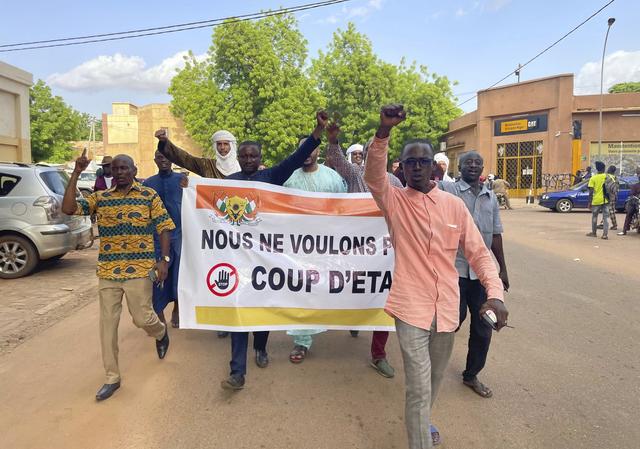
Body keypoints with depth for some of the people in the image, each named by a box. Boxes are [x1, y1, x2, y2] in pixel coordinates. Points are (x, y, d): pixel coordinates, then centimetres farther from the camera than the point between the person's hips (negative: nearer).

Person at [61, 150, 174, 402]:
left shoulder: (149, 195, 0)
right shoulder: (100, 198, 7)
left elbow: (164, 227, -1)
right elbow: (68, 209, -4)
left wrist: (164, 259, -10)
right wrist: (76, 174, -8)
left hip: (139, 268, -3)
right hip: (107, 270, 3)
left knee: (142, 318, 1)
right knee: (107, 324, 6)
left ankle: (161, 333, 38)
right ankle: (112, 378, 19)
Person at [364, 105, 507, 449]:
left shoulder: (454, 205, 3)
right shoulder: (394, 201, -4)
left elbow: (478, 252, 2)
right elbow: (373, 175, -24)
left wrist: (495, 292, -13)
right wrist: (383, 131, -39)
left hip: (447, 307, 4)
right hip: (412, 307, -4)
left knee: (434, 379, 23)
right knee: (419, 387, -6)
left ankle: (421, 420, 51)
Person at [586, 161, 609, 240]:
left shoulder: (593, 178, -4)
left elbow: (591, 192, -8)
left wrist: (590, 202, -3)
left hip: (596, 201, -1)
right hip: (605, 200, 1)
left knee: (594, 217, 13)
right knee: (606, 217, 3)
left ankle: (594, 232, 22)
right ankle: (605, 234, -3)